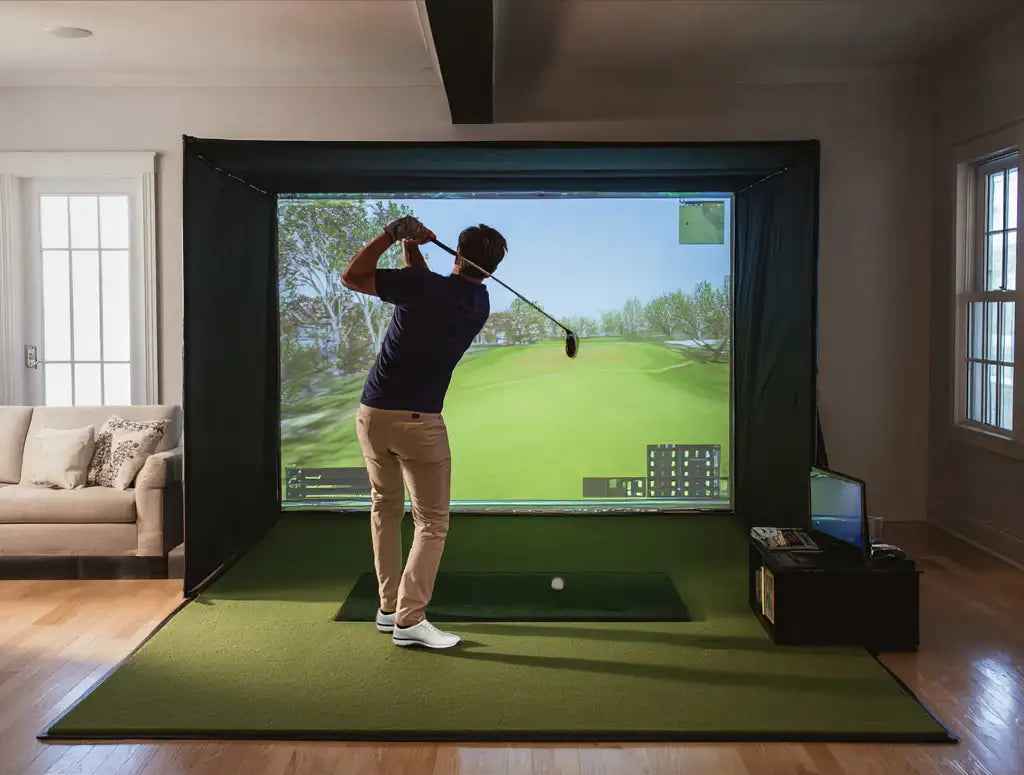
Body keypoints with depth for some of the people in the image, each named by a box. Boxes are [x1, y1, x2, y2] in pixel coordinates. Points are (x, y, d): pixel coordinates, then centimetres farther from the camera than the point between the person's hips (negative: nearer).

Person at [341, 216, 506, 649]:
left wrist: (393, 234, -2)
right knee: (432, 522, 5)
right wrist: (412, 251, 6)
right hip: (420, 421, -1)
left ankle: (389, 607, 23)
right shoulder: (480, 305, 2)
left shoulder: (421, 286, -10)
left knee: (385, 507, 18)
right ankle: (409, 619, -5)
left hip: (373, 414, 2)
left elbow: (352, 277, -1)